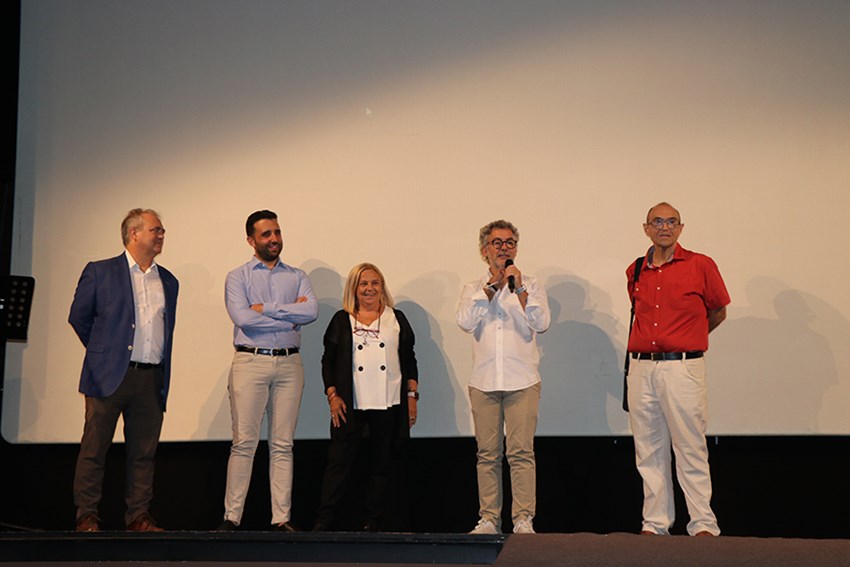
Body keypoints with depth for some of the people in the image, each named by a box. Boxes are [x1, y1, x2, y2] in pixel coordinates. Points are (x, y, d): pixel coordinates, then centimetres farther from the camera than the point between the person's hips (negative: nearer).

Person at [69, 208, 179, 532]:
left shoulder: (168, 282, 15)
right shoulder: (99, 272, 2)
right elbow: (78, 318, 9)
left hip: (152, 380, 4)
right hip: (110, 375, -4)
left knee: (144, 451, 5)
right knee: (94, 448, 0)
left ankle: (138, 516, 12)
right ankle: (86, 516, 9)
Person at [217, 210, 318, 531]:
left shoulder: (297, 277, 14)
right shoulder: (237, 277, 7)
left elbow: (312, 311, -4)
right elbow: (242, 318, -10)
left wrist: (266, 309, -8)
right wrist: (289, 317, -6)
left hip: (289, 364, 2)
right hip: (250, 362, -2)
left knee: (283, 444, 3)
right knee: (244, 442, -5)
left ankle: (282, 517, 5)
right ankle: (232, 517, 0)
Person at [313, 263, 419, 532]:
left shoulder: (397, 319, 12)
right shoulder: (341, 320, 10)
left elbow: (409, 360, 12)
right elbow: (328, 361, 8)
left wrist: (412, 394, 5)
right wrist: (332, 395, -2)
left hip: (388, 403, 1)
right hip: (350, 404, -1)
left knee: (381, 463, 5)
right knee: (339, 460, -5)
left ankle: (374, 520, 12)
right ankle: (324, 519, -1)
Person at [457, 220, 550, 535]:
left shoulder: (530, 286, 11)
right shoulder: (474, 289, 14)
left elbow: (542, 324, -5)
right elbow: (465, 322, -5)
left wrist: (519, 289, -12)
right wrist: (492, 285, -7)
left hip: (522, 381, -2)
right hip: (483, 382, 2)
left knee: (521, 452, -8)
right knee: (487, 454, 4)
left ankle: (523, 519, -4)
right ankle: (488, 518, 10)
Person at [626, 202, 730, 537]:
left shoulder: (701, 266, 0)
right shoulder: (635, 272, 11)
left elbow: (718, 312, 13)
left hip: (683, 368, -4)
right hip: (641, 368, 4)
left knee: (690, 449, -3)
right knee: (649, 452, 7)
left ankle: (703, 524, 3)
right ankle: (654, 522, 14)